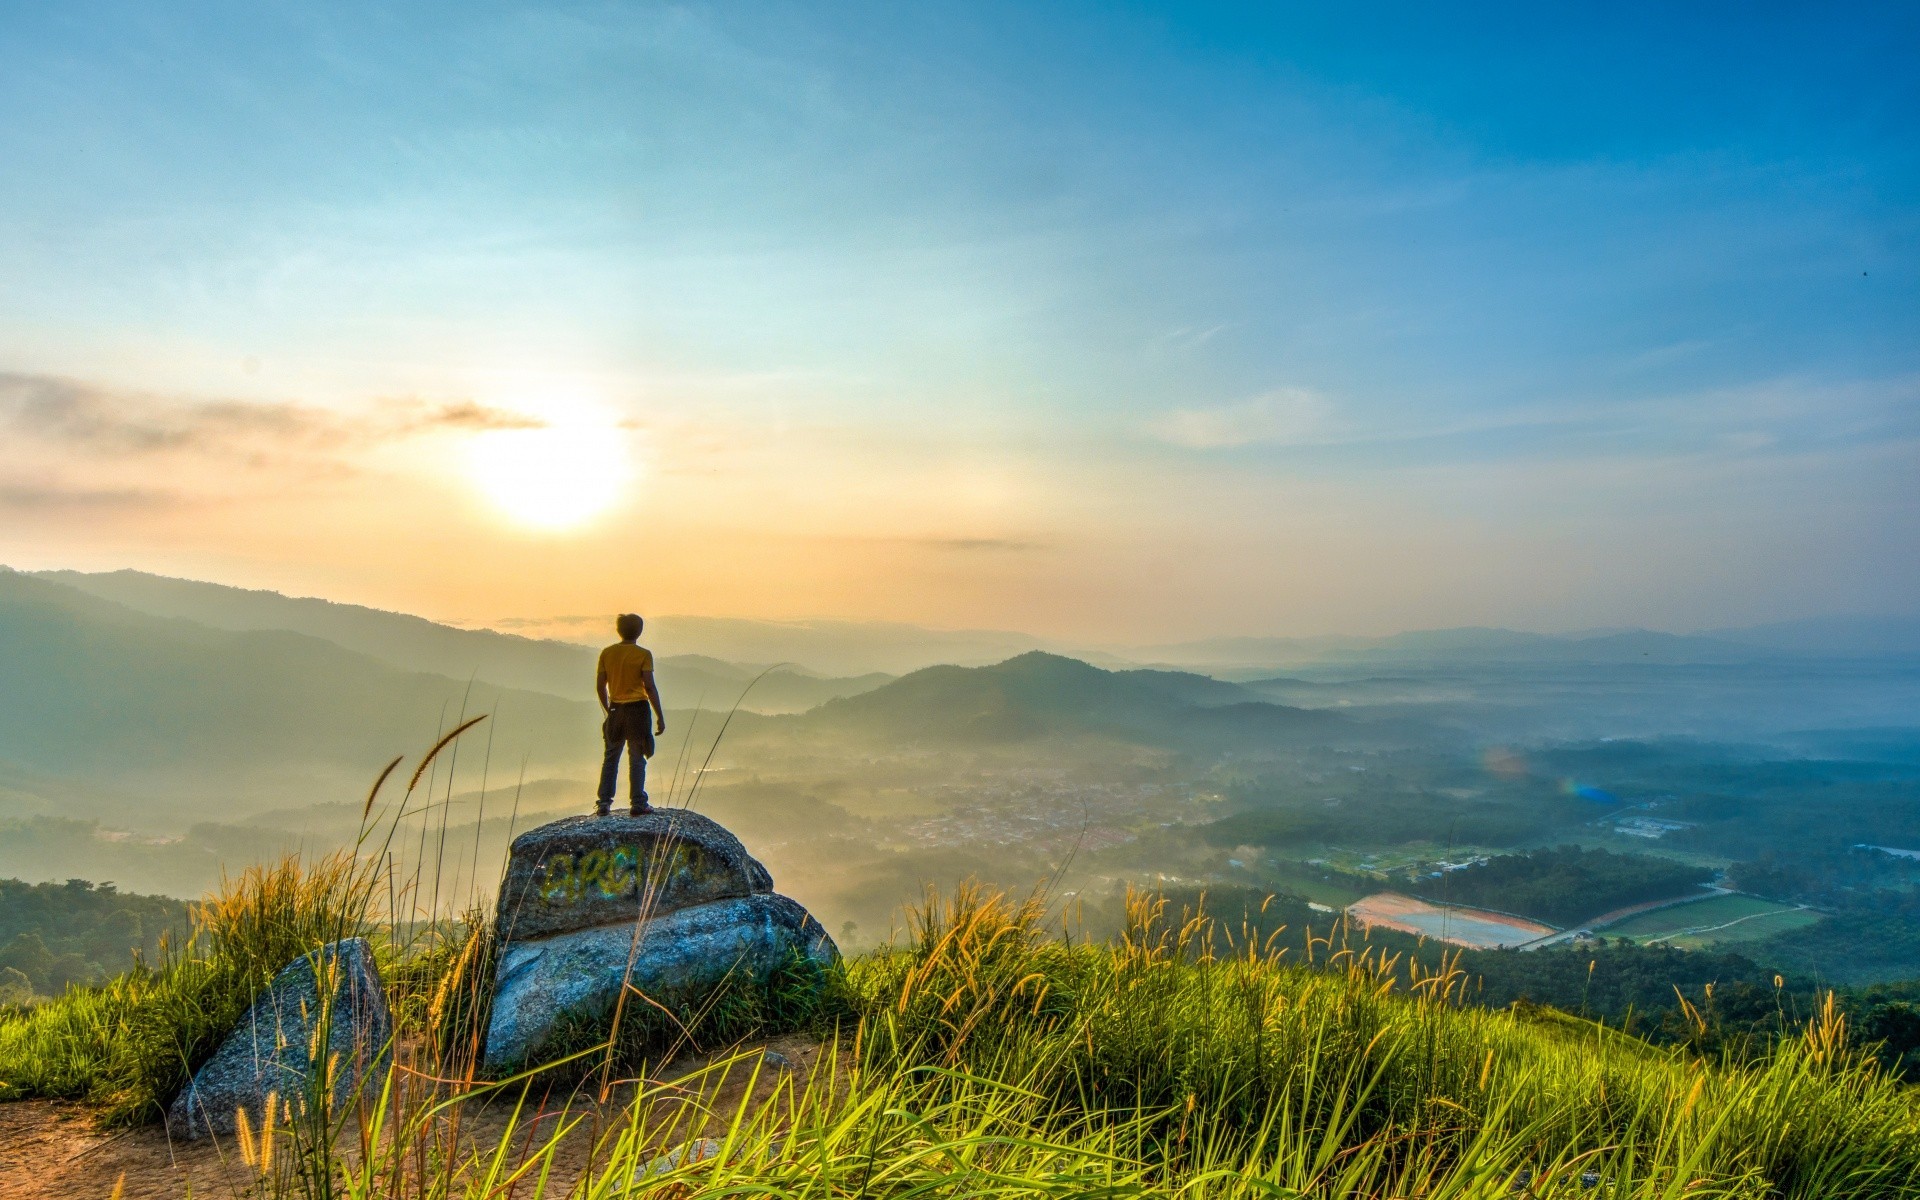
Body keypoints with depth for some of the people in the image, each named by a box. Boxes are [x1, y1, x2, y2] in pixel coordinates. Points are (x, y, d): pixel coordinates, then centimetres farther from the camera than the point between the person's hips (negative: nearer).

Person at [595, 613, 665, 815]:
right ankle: (638, 803, 4)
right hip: (637, 709, -3)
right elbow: (649, 687, -13)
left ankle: (604, 803, 11)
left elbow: (600, 686, 5)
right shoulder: (643, 654, -9)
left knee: (611, 758, 12)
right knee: (636, 759, 2)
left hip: (616, 710, 4)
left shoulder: (607, 653, 3)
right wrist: (660, 716, -9)